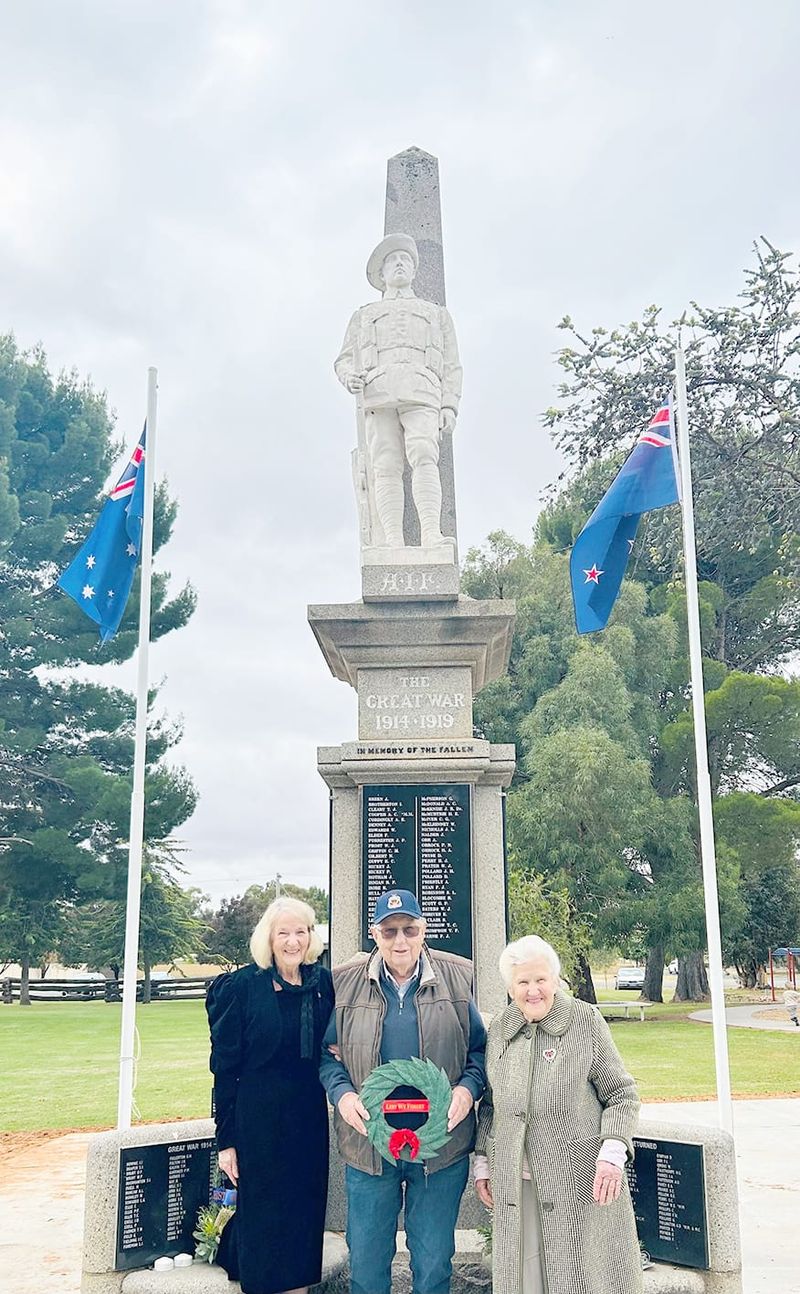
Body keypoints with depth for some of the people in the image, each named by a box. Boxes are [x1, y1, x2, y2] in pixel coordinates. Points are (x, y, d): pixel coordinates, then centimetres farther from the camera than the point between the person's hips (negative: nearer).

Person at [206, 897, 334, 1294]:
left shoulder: (321, 982, 0)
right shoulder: (241, 987, -11)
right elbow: (224, 1067, -8)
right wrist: (226, 1139, -8)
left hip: (310, 1118, 4)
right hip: (257, 1121, -4)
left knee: (306, 1212, 12)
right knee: (263, 1216, 6)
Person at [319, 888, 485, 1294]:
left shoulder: (459, 977, -2)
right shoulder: (345, 982, -2)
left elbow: (482, 1047, 5)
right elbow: (327, 1052, 5)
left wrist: (468, 1088, -12)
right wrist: (342, 1094, -12)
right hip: (368, 1144, 1)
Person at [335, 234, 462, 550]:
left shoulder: (437, 314, 32)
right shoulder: (363, 316, 33)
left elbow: (451, 366, 21)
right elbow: (345, 359, 22)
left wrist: (450, 407, 3)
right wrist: (349, 376, -4)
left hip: (421, 393, -1)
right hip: (378, 393, 1)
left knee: (424, 456, -25)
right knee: (386, 467, -16)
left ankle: (431, 535, -38)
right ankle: (394, 544, -25)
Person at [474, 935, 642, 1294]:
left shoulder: (586, 1021, -4)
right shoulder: (498, 1030, 8)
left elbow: (622, 1095, -2)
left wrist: (612, 1155, -13)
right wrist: (483, 1163, 13)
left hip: (581, 1180, -3)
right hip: (516, 1184, 3)